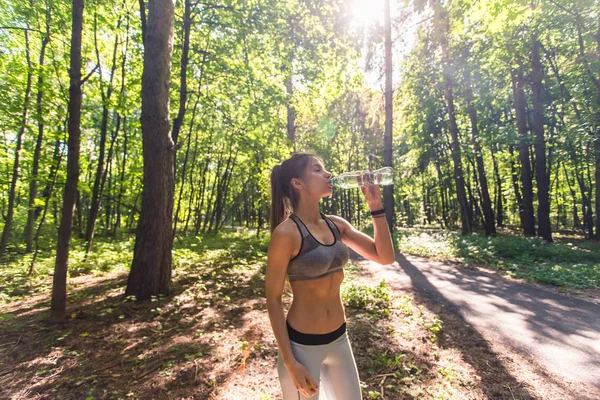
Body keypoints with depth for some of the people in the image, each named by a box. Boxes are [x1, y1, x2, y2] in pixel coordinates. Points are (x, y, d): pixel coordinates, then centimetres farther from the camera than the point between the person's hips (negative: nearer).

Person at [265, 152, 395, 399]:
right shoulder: (286, 233, -20)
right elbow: (273, 300, -14)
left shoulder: (337, 224, 0)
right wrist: (290, 362, -14)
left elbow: (385, 257, -1)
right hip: (302, 345, -6)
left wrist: (375, 205, -8)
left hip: (339, 340, 7)